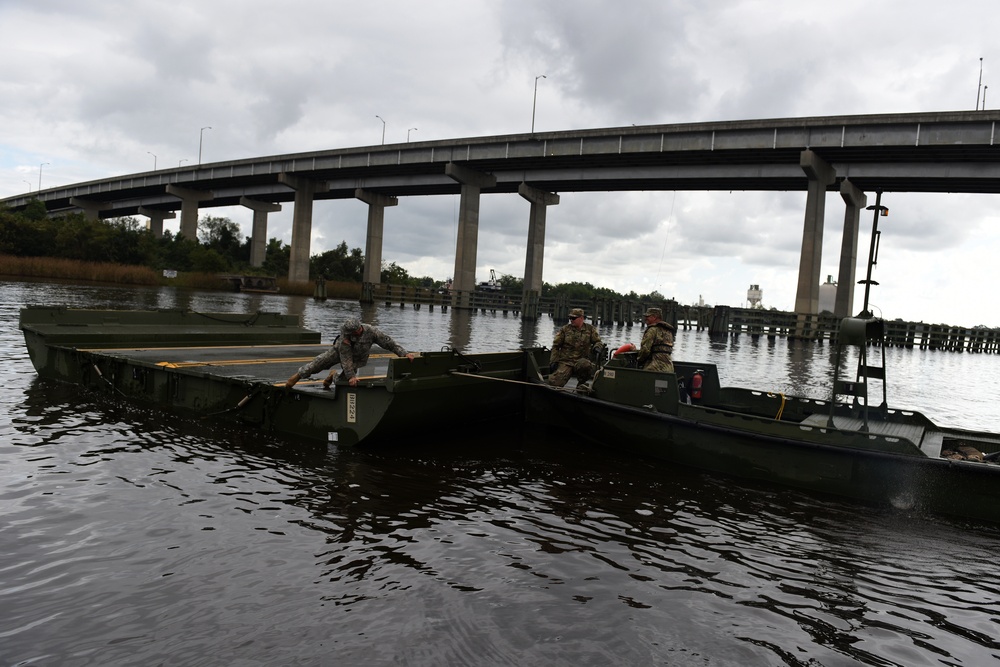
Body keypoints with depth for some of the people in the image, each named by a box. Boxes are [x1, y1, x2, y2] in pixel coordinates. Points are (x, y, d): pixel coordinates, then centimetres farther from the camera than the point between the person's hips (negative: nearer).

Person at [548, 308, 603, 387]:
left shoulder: (590, 329, 8)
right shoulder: (565, 329, 7)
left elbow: (597, 342, 12)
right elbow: (556, 346, 9)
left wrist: (596, 347, -13)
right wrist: (553, 361, 1)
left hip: (581, 360, 1)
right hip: (565, 362, 0)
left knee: (585, 365, -38)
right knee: (554, 382, -25)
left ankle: (582, 384, -9)